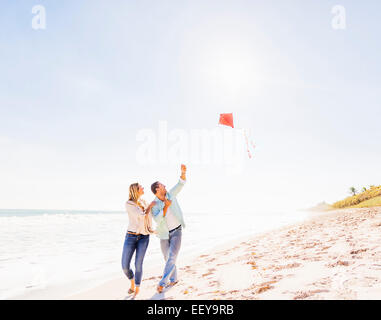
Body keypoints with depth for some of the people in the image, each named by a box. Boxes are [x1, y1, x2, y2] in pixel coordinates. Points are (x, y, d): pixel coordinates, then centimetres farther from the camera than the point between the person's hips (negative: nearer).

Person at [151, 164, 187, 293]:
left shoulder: (170, 194, -6)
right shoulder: (153, 205, -13)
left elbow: (180, 184, -14)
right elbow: (157, 220, -27)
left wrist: (183, 172, -31)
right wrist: (166, 206, -34)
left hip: (176, 232, 0)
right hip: (164, 234, 0)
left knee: (172, 257, -13)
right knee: (167, 258, 14)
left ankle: (162, 283, -5)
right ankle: (173, 279, 37)